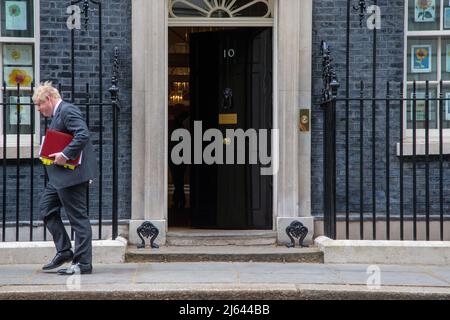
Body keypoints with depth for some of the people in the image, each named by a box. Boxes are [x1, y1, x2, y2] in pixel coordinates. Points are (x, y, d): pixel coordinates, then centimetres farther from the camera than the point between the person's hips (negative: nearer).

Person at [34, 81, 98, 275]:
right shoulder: (57, 114, 18)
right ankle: (64, 251, 19)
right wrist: (51, 153, 11)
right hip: (60, 175, 11)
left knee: (78, 217, -5)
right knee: (46, 207, 14)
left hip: (72, 173, -11)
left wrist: (65, 155, -26)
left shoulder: (67, 111, -14)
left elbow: (83, 135, -27)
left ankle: (83, 263, 1)